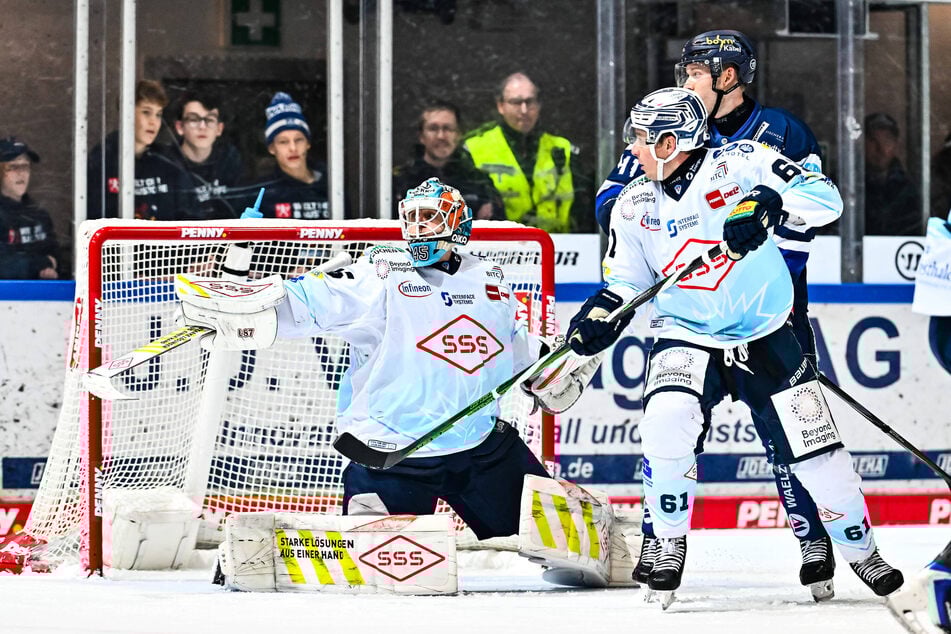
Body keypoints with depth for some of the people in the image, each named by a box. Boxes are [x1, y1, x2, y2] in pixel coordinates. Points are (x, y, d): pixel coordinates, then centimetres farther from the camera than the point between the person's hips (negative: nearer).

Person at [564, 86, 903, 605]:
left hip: (765, 336, -2)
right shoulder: (634, 207, 2)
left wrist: (770, 204, -34)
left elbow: (826, 200, -17)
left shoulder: (741, 163, -12)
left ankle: (861, 548, 23)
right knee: (667, 424, -27)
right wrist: (601, 314, -7)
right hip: (686, 338, 2)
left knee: (816, 452, 0)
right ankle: (669, 544, -7)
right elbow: (627, 280, 12)